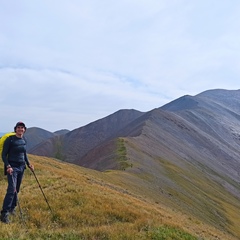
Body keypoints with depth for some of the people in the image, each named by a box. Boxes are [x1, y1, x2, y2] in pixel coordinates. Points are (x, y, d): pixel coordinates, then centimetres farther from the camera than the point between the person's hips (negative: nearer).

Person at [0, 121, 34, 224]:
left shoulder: (24, 140, 7)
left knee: (16, 189, 13)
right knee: (12, 189, -15)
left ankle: (12, 208, 29)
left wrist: (28, 164, 15)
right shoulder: (10, 140, -11)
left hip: (21, 167, 6)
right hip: (12, 167, -6)